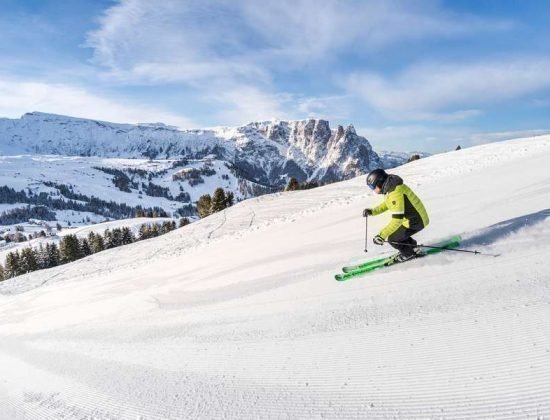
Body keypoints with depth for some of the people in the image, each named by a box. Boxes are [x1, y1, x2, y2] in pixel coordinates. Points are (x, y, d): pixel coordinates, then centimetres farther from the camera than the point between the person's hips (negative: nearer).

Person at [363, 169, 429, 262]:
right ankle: (411, 246, 31)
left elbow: (397, 219, -34)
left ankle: (408, 253, 16)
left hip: (417, 221, -9)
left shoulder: (395, 193, -31)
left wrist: (382, 235, -34)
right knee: (393, 231, 16)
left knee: (392, 238, -7)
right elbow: (387, 204, 18)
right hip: (415, 216, 9)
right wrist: (372, 211, 5)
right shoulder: (391, 187, 0)